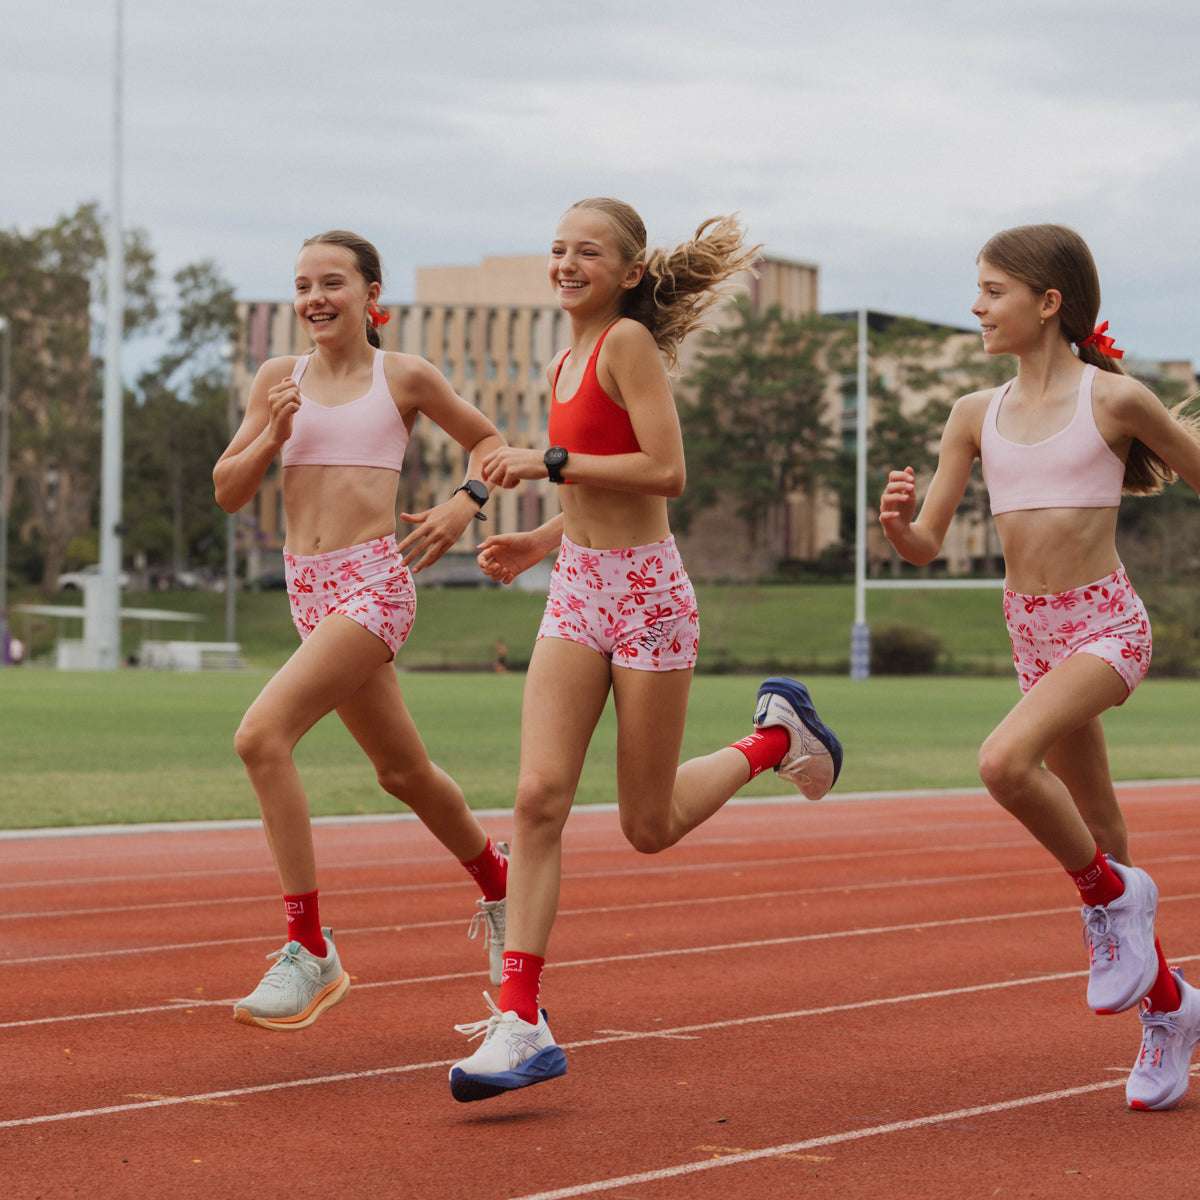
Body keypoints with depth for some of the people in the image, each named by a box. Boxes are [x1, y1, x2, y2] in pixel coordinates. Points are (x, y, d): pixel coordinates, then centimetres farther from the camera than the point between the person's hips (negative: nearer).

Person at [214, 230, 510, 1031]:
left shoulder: (404, 378, 1)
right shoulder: (280, 379, 10)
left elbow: (488, 439, 14)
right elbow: (228, 493, 9)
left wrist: (465, 503, -4)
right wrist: (272, 437, -8)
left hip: (375, 583, -6)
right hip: (309, 588, 6)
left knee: (262, 736, -23)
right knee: (402, 770, 19)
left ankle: (309, 951, -18)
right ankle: (497, 879, 46)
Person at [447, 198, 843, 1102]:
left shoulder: (631, 341, -11)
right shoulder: (566, 364, 14)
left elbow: (664, 472, -20)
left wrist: (550, 462, -18)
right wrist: (540, 542, 10)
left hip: (646, 594, -7)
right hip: (577, 593, 7)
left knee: (649, 827, 5)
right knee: (539, 797, -9)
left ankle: (777, 736, 31)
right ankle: (521, 1020, -10)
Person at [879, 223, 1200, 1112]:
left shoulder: (1113, 398, -7)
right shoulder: (978, 415, 6)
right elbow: (927, 545, 3)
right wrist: (898, 520, -15)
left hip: (1106, 626, -5)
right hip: (1033, 634, 5)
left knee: (1005, 760, -31)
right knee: (1098, 838, 12)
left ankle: (1113, 898, -7)